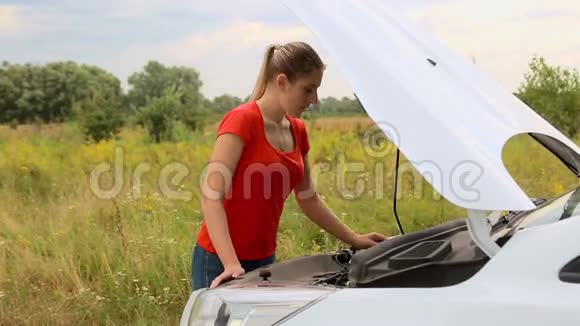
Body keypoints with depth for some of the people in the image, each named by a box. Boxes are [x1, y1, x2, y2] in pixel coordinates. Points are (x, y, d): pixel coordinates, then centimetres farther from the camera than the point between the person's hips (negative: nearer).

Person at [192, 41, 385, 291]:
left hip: (265, 259, 7)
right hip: (221, 262, -7)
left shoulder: (298, 130, 7)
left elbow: (308, 199, 18)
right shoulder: (242, 120, -15)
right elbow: (211, 197, -22)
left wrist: (353, 239, 15)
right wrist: (231, 263, -30)